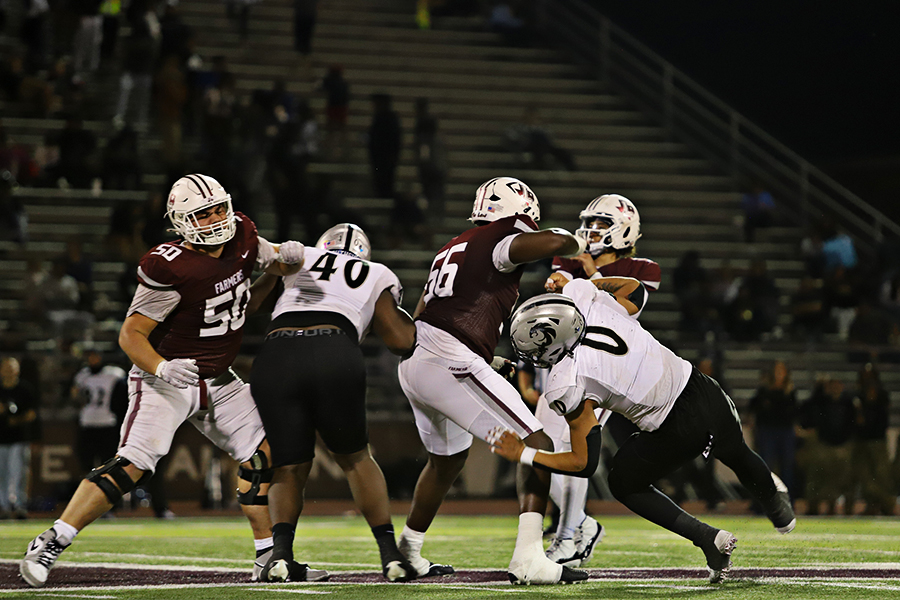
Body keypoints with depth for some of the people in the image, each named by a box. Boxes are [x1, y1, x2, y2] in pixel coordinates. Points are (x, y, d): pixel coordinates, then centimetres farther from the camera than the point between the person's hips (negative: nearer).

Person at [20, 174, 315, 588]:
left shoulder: (242, 236, -3)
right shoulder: (170, 268, -23)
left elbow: (274, 263, 19)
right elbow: (131, 334, -19)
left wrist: (289, 257, -6)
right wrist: (161, 368, -37)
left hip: (218, 381, 8)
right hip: (166, 378, -7)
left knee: (263, 454, 2)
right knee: (133, 464, -21)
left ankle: (269, 558, 12)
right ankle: (49, 546, -18)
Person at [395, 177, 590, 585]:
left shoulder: (454, 248, 24)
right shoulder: (500, 241, -2)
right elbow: (553, 243, -21)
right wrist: (577, 243, 4)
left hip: (412, 364, 9)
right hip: (451, 365, -9)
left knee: (447, 458, 32)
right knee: (537, 446, -6)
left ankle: (407, 553, 44)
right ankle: (528, 558, -17)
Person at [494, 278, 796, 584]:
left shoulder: (567, 388, -24)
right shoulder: (582, 295, -11)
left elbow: (584, 464, -14)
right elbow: (633, 294, 14)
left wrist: (523, 454, -6)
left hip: (678, 430, -6)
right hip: (707, 394, 6)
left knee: (624, 484, 24)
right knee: (736, 455, 38)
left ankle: (709, 538, 12)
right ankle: (776, 504, 69)